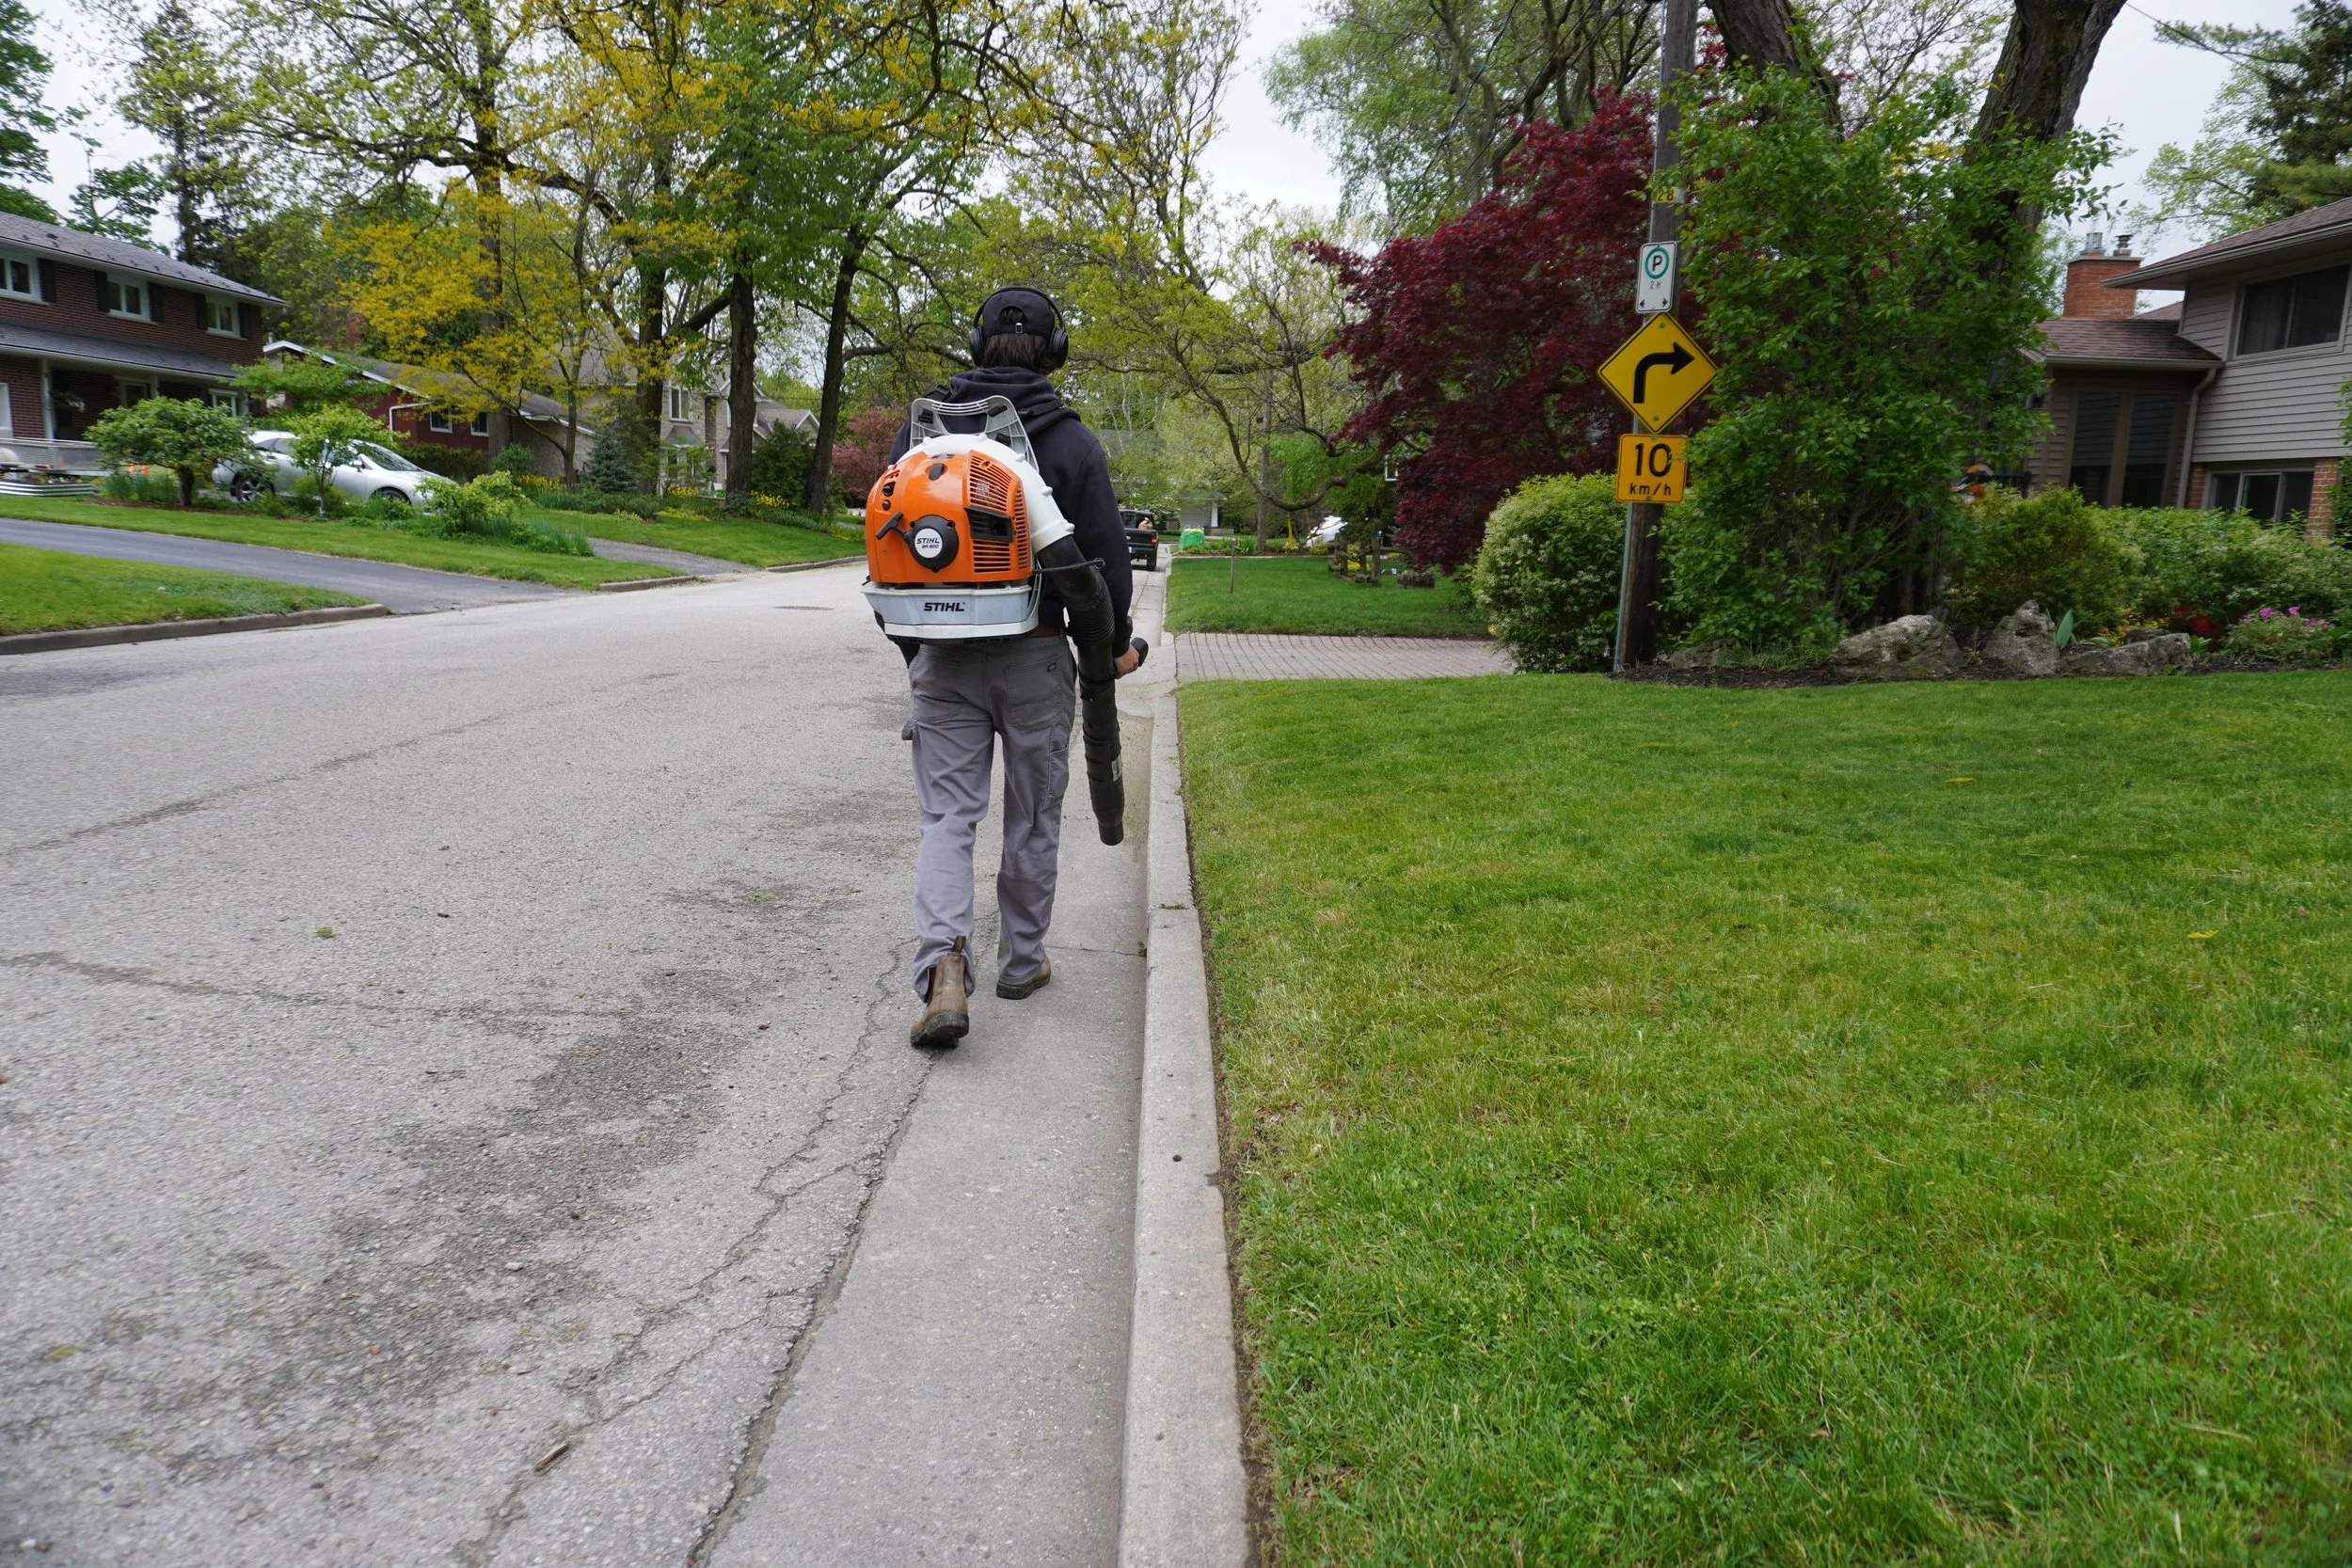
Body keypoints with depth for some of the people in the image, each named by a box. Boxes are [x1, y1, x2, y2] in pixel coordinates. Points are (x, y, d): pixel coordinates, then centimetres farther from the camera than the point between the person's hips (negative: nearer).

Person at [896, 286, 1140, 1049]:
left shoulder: (922, 425, 5)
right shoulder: (1069, 440, -5)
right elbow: (1106, 555, -5)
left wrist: (910, 645, 21)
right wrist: (1116, 642, 12)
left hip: (942, 656, 2)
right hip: (1035, 656, -2)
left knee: (946, 815, 4)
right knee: (1033, 816, 13)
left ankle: (943, 966, -15)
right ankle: (1022, 962, 26)